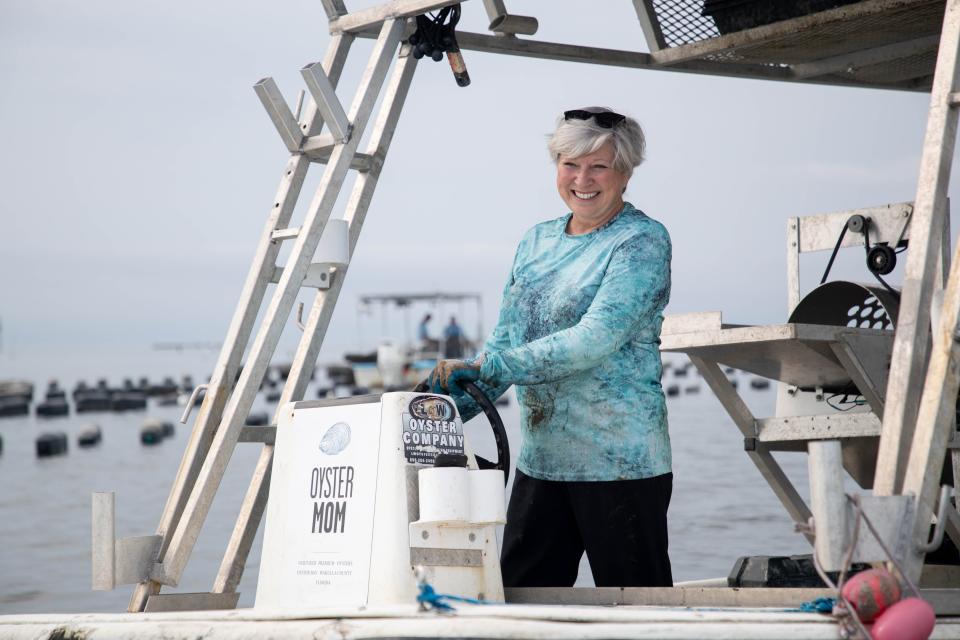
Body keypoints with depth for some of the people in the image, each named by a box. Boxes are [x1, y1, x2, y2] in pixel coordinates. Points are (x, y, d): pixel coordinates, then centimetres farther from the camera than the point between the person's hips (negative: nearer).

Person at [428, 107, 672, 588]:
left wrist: (483, 367, -22)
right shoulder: (537, 242, 14)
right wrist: (452, 407, 0)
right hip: (540, 457, 7)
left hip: (620, 459, -7)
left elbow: (596, 339, -20)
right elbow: (505, 339, 16)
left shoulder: (642, 242, -8)